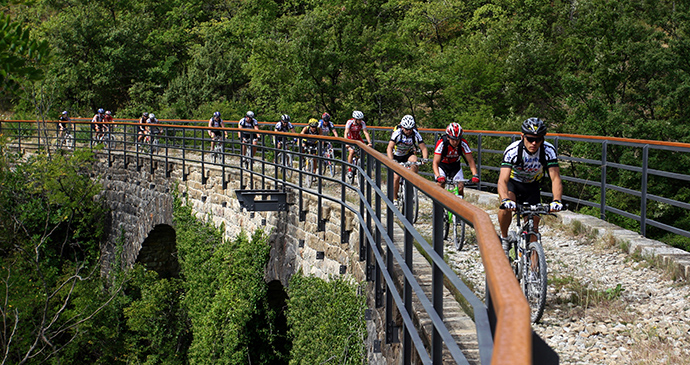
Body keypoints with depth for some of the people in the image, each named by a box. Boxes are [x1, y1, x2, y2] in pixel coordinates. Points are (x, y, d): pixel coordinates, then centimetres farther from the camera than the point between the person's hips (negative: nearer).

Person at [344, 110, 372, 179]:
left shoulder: (362, 123, -20)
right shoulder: (349, 122, -26)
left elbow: (366, 133, -24)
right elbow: (346, 133, -32)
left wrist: (369, 142, -37)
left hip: (358, 139, 3)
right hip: (350, 139, -3)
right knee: (352, 151, -25)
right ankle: (349, 170, -16)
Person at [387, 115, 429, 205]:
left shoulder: (415, 134, -21)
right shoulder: (397, 133, -27)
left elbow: (423, 148, -20)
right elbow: (389, 148, -35)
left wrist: (425, 159, -40)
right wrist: (391, 160, -51)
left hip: (408, 154, 1)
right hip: (396, 155, -1)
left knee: (414, 161, -32)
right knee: (396, 177, -11)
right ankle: (394, 198, 8)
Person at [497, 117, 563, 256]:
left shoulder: (549, 150, -27)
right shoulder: (512, 150, -33)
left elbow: (555, 178, -32)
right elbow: (503, 180, -41)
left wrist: (557, 200, -50)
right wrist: (505, 200, -60)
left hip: (532, 186, 3)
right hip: (512, 182, -2)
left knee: (533, 226, -2)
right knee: (506, 207, -33)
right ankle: (504, 239, -10)